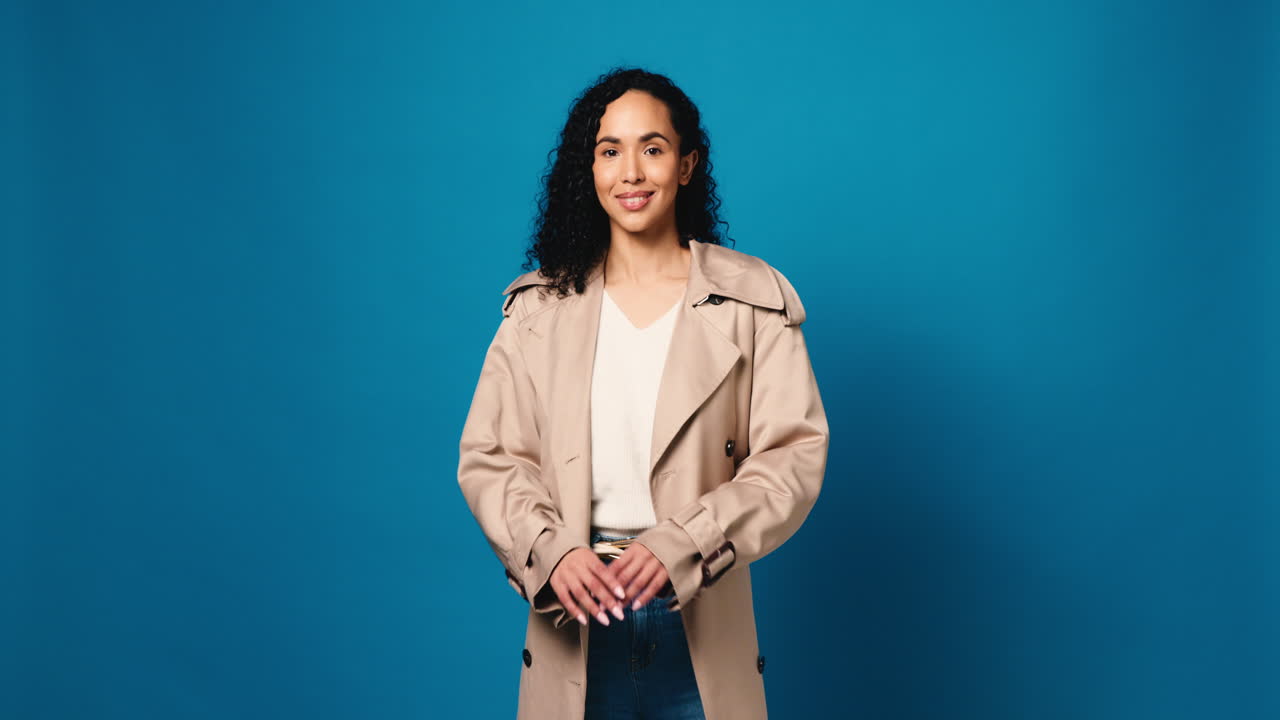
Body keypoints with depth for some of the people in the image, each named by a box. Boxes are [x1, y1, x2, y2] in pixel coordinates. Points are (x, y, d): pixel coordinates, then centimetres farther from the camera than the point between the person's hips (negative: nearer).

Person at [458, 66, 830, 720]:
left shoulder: (754, 298, -2)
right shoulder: (539, 305, 3)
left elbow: (794, 455, -7)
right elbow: (488, 457, 1)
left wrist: (679, 548, -19)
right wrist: (550, 552, -16)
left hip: (702, 616, -1)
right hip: (575, 613, 1)